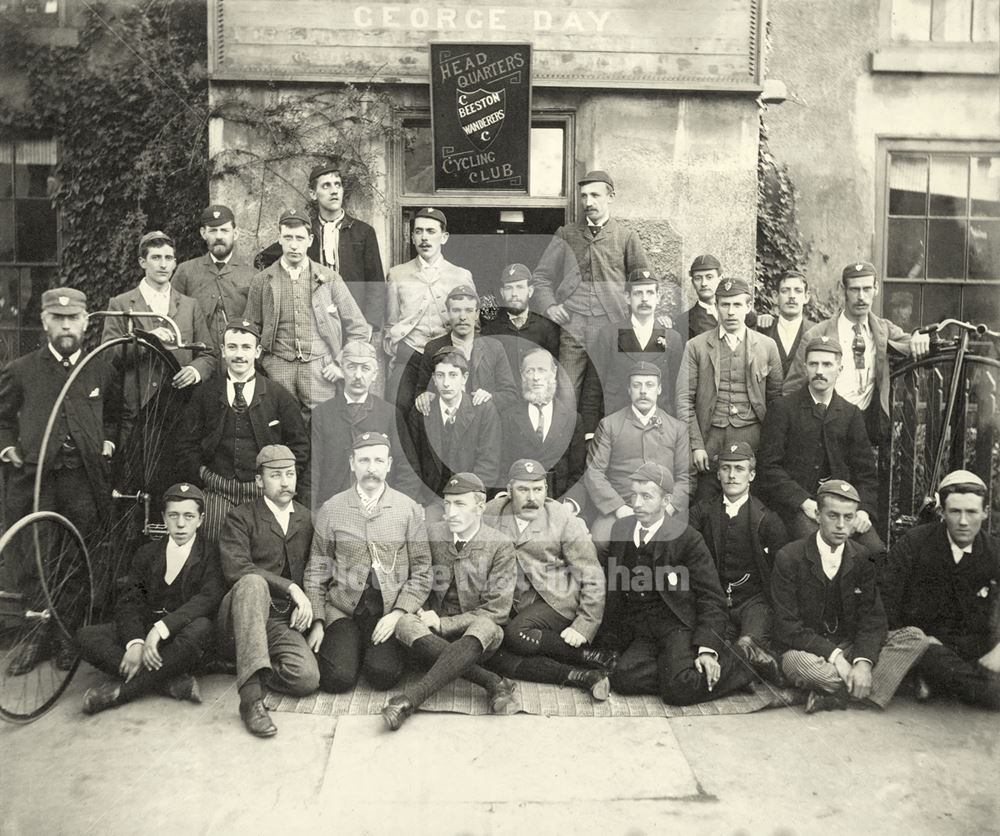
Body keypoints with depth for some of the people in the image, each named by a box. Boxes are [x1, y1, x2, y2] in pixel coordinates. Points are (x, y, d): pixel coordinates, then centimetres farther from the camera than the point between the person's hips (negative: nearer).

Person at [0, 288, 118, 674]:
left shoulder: (101, 371, 9)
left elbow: (114, 414, 24)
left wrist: (108, 440, 7)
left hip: (84, 480, 1)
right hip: (32, 477, 0)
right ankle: (39, 631, 20)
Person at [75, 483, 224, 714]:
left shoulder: (210, 554, 1)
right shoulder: (147, 553, 13)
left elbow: (209, 597, -16)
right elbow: (128, 601, 1)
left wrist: (161, 628, -29)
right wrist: (135, 642, -19)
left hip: (180, 637, -4)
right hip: (144, 631, 4)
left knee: (201, 627, -36)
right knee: (85, 636, -17)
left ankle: (122, 689, -25)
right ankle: (172, 683, -26)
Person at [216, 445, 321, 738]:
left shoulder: (306, 519, 15)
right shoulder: (240, 518, 1)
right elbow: (235, 569, -15)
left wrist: (305, 605, 2)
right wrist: (291, 588, -20)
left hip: (283, 621, 3)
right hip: (239, 619, -3)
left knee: (307, 678, -26)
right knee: (252, 582, -38)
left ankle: (251, 669, 6)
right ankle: (251, 696, -40)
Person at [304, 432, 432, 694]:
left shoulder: (409, 509, 2)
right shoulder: (331, 509, 4)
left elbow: (421, 572, 2)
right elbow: (316, 571, 7)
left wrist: (397, 613, -10)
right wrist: (317, 621, -2)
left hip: (389, 610, 0)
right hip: (342, 608, 0)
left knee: (384, 675, -22)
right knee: (337, 678, -20)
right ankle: (341, 645, 12)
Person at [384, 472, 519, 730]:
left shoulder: (499, 546, -6)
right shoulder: (432, 534, 3)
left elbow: (496, 610, -9)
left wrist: (443, 624, -16)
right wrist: (425, 614, -8)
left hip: (478, 633, -3)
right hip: (436, 629, 3)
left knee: (487, 628, -36)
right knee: (405, 624, -28)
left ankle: (412, 697, -45)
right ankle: (493, 682, -32)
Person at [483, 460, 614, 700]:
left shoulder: (565, 520, -5)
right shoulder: (491, 513, 2)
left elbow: (592, 578, -3)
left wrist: (584, 626, -10)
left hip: (557, 600, -4)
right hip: (515, 605, 4)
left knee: (515, 635, -31)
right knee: (491, 656, -23)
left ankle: (594, 657, -13)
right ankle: (581, 676, -22)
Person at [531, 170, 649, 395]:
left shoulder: (626, 237, 8)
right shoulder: (566, 235, 13)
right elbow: (541, 276, 17)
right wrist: (548, 305, 0)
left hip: (611, 326, -1)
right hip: (572, 327, 1)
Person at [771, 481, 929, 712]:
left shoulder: (863, 560, 3)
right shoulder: (789, 559, -10)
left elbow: (873, 618, -5)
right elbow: (787, 627, -13)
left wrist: (863, 661, -23)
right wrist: (834, 656, -23)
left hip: (851, 647, 5)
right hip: (809, 650, -5)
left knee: (916, 637, -16)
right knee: (796, 662, -38)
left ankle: (834, 695, -25)